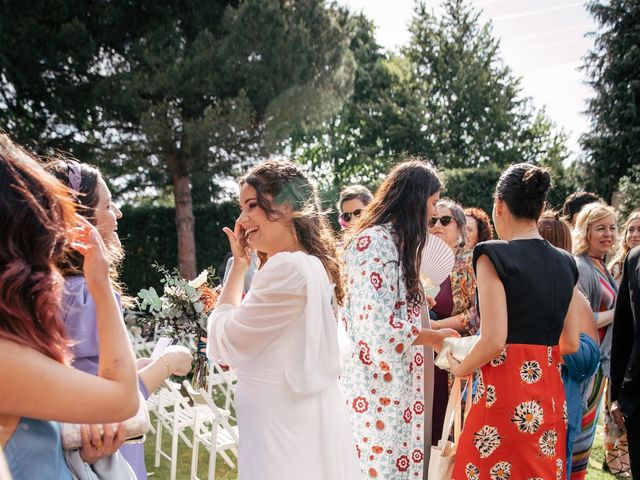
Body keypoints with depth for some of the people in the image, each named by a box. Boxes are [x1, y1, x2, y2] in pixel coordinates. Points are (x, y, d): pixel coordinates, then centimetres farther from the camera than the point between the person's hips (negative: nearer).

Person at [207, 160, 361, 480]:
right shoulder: (312, 264, 7)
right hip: (302, 415, 9)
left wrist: (238, 264, -7)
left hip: (283, 421, -9)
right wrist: (243, 263, 7)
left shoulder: (287, 267, -24)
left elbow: (224, 345, -14)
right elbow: (249, 337, 13)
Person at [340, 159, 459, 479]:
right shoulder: (375, 240, -15)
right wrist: (431, 337, -9)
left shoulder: (393, 241, 15)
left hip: (395, 382, 9)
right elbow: (379, 325, -22)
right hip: (378, 384, -9)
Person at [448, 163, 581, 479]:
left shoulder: (493, 256, -12)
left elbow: (494, 340, -18)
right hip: (550, 398, 6)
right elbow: (570, 344, 11)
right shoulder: (565, 263, 7)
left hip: (504, 395, -6)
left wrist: (461, 368, 0)